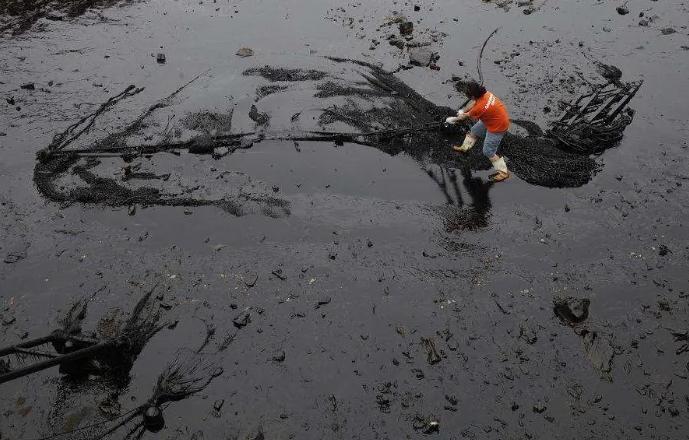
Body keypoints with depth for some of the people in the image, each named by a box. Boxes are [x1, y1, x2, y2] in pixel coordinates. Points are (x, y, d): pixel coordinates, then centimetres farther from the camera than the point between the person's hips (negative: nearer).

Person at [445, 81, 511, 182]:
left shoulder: (480, 107, -35)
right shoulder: (484, 93, -16)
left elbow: (466, 116, -16)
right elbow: (473, 102, 8)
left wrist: (453, 119, 0)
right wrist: (463, 110, 15)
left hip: (497, 126, -9)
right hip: (491, 118, 9)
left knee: (488, 151, -1)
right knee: (474, 131, 24)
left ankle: (503, 172, 10)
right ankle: (464, 148, 49)